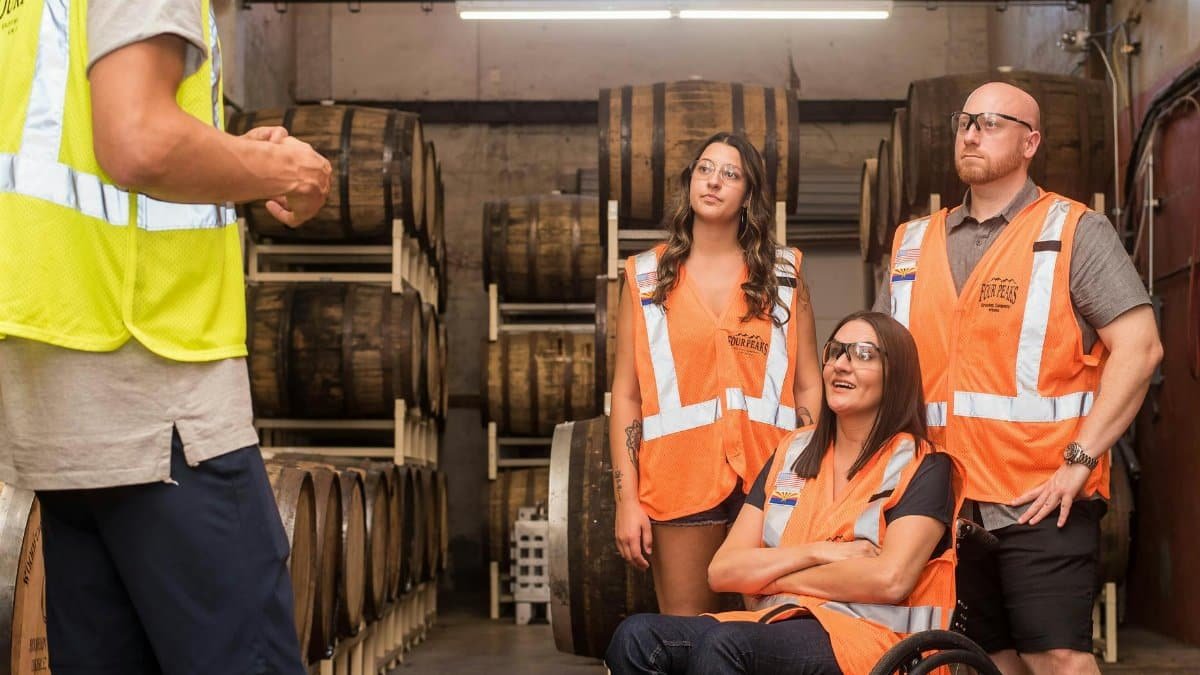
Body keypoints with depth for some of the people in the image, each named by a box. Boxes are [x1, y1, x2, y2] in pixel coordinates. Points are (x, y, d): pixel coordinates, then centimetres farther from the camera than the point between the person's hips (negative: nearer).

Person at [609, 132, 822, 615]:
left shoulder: (784, 275, 11)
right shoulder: (647, 277, 9)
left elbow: (808, 386, 8)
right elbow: (626, 395, 5)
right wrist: (626, 500, -2)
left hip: (768, 477, 1)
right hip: (680, 480, 0)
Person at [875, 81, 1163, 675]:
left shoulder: (1074, 231, -2)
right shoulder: (915, 243, 13)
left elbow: (1138, 346, -11)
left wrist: (1080, 458, -17)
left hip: (1042, 499, -5)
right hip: (945, 501, 5)